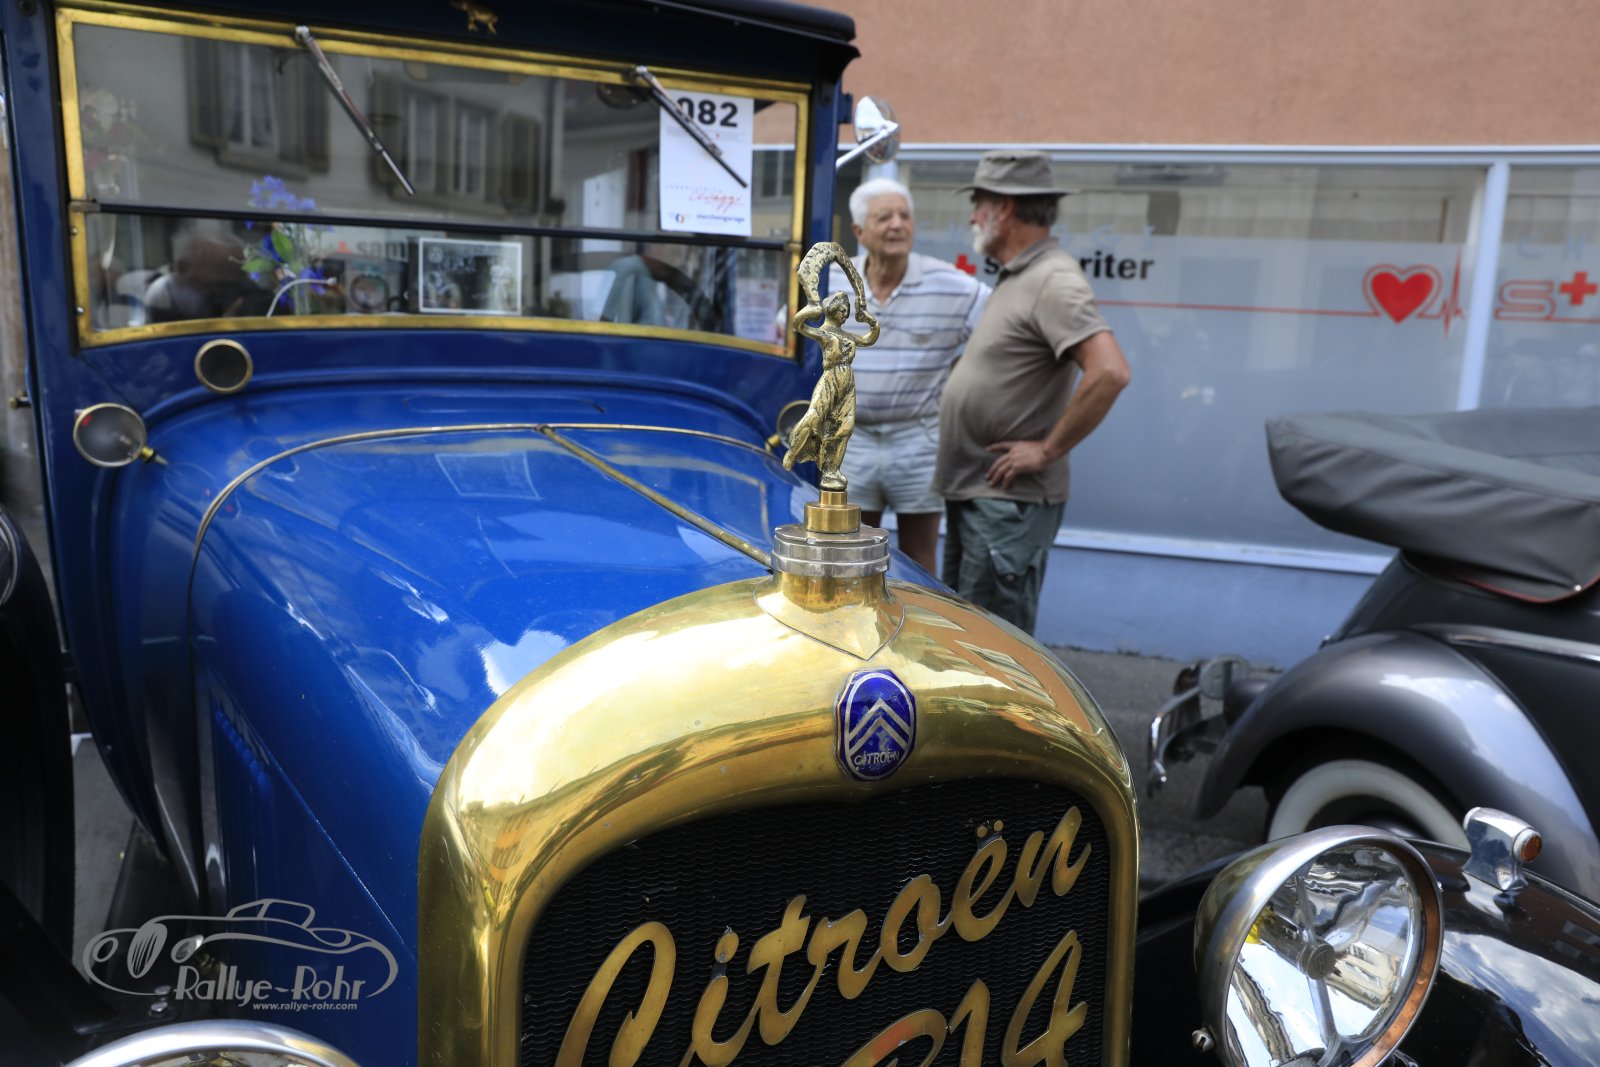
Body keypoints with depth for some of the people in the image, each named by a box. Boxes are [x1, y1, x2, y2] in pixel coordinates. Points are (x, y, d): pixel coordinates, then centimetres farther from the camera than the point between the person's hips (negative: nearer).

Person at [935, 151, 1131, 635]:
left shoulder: (1054, 280, -18)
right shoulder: (1014, 277, 14)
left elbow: (1110, 372, -29)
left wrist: (1049, 449, -23)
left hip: (1008, 502, -10)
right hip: (971, 491, 10)